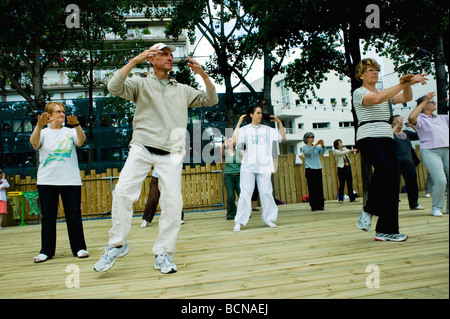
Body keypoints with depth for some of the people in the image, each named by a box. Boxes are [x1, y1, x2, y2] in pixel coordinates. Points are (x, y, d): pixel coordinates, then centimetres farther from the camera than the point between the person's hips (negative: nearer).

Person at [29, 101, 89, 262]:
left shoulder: (70, 132, 9)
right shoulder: (43, 133, 8)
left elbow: (81, 141, -12)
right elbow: (34, 142, -13)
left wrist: (76, 124, -29)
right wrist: (39, 125, -30)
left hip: (71, 181, 0)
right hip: (46, 181, 1)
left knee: (74, 215, 1)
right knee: (48, 217, 5)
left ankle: (79, 248, 10)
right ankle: (46, 251, 15)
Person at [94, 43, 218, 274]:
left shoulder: (183, 90, 21)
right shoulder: (140, 84, 13)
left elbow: (211, 100, 16)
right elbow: (114, 86, -5)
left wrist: (203, 75, 2)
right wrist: (135, 60, -10)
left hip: (170, 154, 2)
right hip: (142, 149, -1)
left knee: (173, 203, -7)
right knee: (122, 192, -17)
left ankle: (163, 254, 5)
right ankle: (118, 244, 2)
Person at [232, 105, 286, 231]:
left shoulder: (268, 130, 14)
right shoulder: (245, 129, 2)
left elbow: (283, 137, 19)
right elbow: (235, 139, -15)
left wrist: (280, 122, 14)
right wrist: (239, 123, -10)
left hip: (264, 167, 3)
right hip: (248, 167, -3)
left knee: (266, 192, 3)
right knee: (245, 194, -5)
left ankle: (269, 218, 18)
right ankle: (239, 222, 2)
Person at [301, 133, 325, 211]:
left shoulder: (317, 147, 16)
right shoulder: (304, 147, 4)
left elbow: (322, 151, -3)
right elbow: (307, 152, -18)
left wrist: (322, 145, -23)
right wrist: (315, 145, -27)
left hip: (318, 169, 4)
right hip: (310, 169, -4)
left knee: (320, 187, 1)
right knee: (312, 188, -5)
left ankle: (320, 205, 6)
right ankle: (313, 206, 0)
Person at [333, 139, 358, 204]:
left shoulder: (344, 149, 14)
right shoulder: (336, 151, -4)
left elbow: (349, 151, 4)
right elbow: (342, 153, -20)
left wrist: (353, 151, -18)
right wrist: (350, 150, -25)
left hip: (348, 167, 6)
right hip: (341, 168, -6)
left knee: (350, 183, 7)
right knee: (342, 184, -4)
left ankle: (352, 198, 13)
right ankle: (340, 199, 5)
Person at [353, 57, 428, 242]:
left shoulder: (386, 93, 25)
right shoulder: (359, 92, 4)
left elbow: (406, 97, 9)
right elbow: (378, 99, -16)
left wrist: (409, 83, -10)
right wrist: (402, 83, -13)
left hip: (387, 138, 7)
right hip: (367, 138, -7)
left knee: (392, 182, -2)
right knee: (385, 167, -33)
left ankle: (386, 230, 4)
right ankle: (368, 211, -14)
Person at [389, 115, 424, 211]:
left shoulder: (407, 133, 15)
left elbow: (419, 136, 5)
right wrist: (397, 126, -22)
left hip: (409, 162, 6)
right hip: (396, 163, -6)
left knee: (412, 183, 8)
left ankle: (414, 204, 21)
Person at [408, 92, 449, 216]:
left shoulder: (442, 118, 26)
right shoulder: (420, 119, 6)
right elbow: (411, 118, -16)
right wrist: (424, 101, -9)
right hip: (430, 151, -6)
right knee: (440, 180, -16)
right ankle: (436, 208, 2)